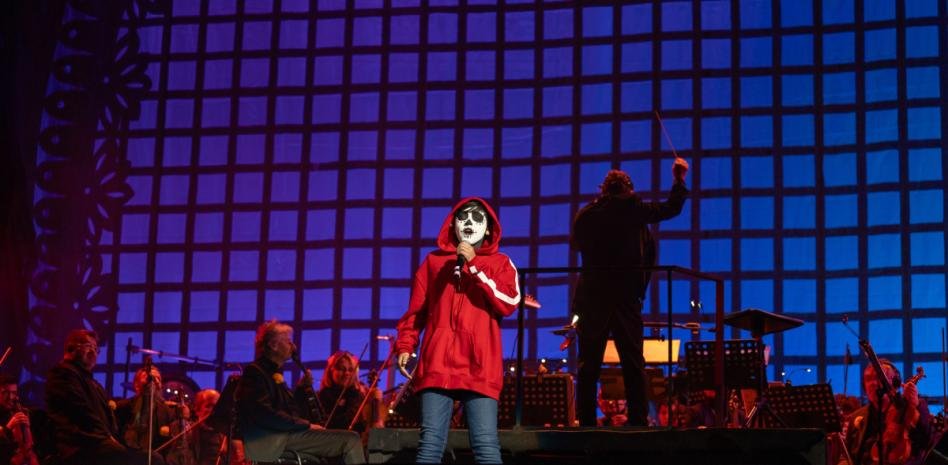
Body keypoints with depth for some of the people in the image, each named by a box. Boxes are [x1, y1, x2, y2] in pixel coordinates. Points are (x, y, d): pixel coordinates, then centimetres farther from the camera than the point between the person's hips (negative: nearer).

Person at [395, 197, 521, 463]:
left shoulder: (500, 263, 13)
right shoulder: (434, 261, 18)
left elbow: (509, 303, -5)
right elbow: (416, 311, 18)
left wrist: (474, 265, -6)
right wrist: (405, 346, 6)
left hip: (480, 368, -2)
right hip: (438, 365, 2)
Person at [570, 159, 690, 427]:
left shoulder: (586, 215, 3)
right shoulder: (634, 210, -2)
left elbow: (574, 244, 20)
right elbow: (672, 208, 9)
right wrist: (679, 178, 22)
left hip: (591, 298, 1)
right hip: (626, 298, -1)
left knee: (589, 365, 3)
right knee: (633, 364, 2)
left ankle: (586, 421, -1)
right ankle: (638, 420, -3)